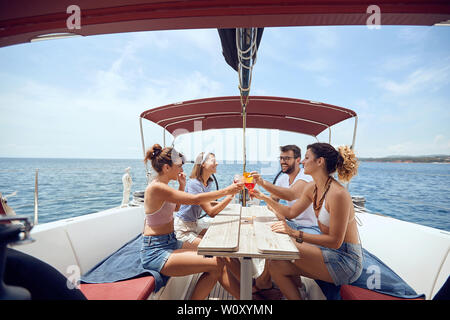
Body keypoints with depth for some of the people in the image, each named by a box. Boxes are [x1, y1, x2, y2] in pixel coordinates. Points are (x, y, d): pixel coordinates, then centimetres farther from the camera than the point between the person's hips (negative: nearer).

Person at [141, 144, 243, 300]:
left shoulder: (162, 186, 7)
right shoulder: (156, 187, -21)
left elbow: (175, 207, 25)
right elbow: (196, 199, -24)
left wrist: (182, 186, 11)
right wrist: (226, 191, -16)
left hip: (171, 242, 9)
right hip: (156, 251, -9)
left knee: (217, 260, -3)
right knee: (217, 265, -17)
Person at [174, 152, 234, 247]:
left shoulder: (209, 183, 3)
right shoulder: (193, 184, -24)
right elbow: (211, 212, -26)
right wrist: (230, 196, -30)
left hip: (194, 226, 8)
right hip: (183, 230, -8)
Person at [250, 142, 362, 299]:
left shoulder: (337, 194, -25)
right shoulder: (312, 188, 1)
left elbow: (335, 241, -23)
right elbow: (291, 212, 11)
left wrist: (295, 234, -30)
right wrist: (264, 197, 5)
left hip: (345, 259, -7)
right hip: (329, 250, 7)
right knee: (276, 266, -9)